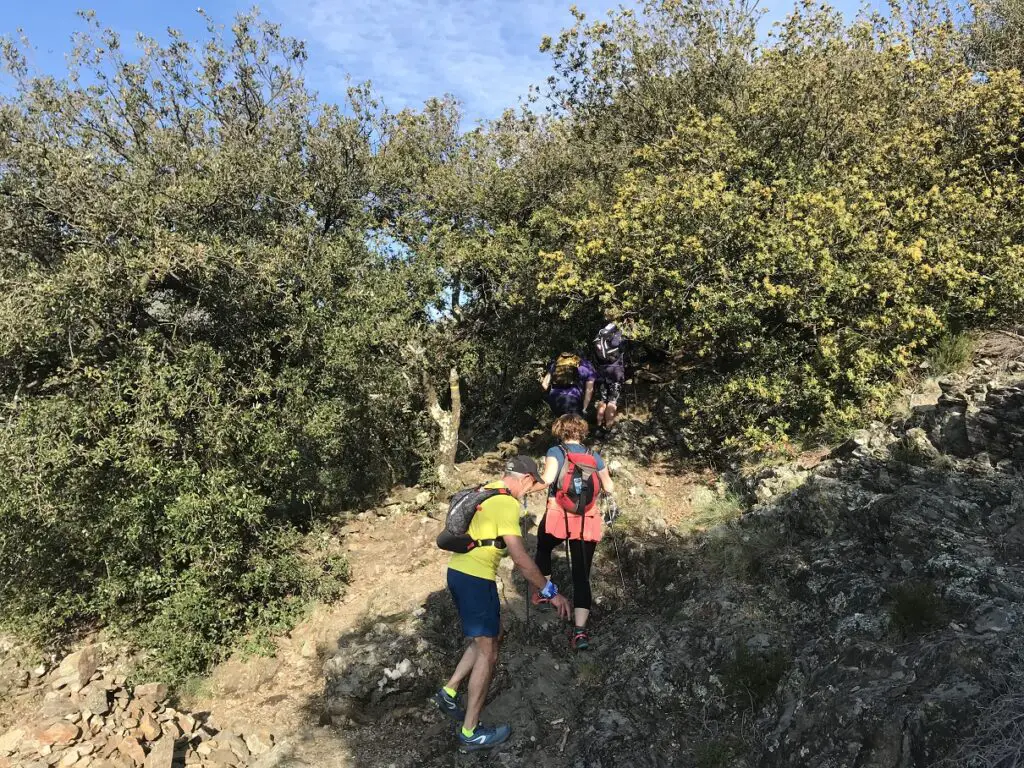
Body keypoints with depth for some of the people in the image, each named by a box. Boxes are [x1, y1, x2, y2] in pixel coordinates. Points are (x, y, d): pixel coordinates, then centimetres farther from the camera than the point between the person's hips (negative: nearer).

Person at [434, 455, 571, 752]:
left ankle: (449, 692, 24)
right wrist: (551, 592, -16)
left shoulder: (486, 491, 8)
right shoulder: (507, 504, -19)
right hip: (475, 578, -10)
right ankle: (471, 733, 9)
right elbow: (520, 558, -22)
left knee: (492, 637, 22)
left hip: (460, 571, 10)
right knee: (487, 653, 1)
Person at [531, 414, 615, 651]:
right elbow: (609, 488, 12)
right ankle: (580, 630, -8)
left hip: (559, 518, -2)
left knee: (543, 549, 31)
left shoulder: (556, 452, -2)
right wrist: (601, 481, 33)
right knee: (582, 576, 3)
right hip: (588, 523, 2)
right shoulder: (595, 457, 9)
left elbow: (547, 478, -19)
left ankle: (541, 593, 37)